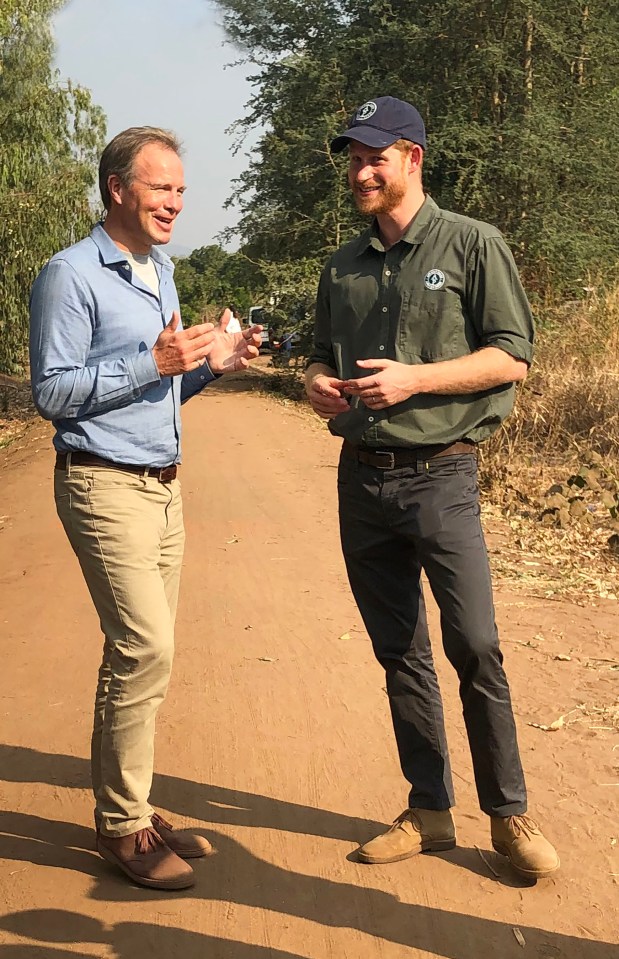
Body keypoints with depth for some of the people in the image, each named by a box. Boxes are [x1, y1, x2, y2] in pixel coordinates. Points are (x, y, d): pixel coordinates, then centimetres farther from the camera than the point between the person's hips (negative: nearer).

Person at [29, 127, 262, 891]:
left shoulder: (161, 272, 17)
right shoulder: (71, 275, -9)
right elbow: (53, 392, -13)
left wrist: (211, 364, 2)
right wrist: (153, 361, -19)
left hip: (163, 485, 8)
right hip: (105, 484, -8)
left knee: (139, 651, 9)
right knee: (145, 648, -12)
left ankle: (128, 807, 20)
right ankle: (121, 824, 3)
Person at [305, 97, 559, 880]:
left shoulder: (472, 244, -1)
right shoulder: (343, 266, 14)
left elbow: (512, 357, -6)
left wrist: (413, 379, -18)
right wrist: (317, 383, -1)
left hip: (439, 473, -5)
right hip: (361, 477, 5)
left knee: (474, 647, -7)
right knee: (399, 653, 10)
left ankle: (509, 815, 12)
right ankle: (428, 813, 22)